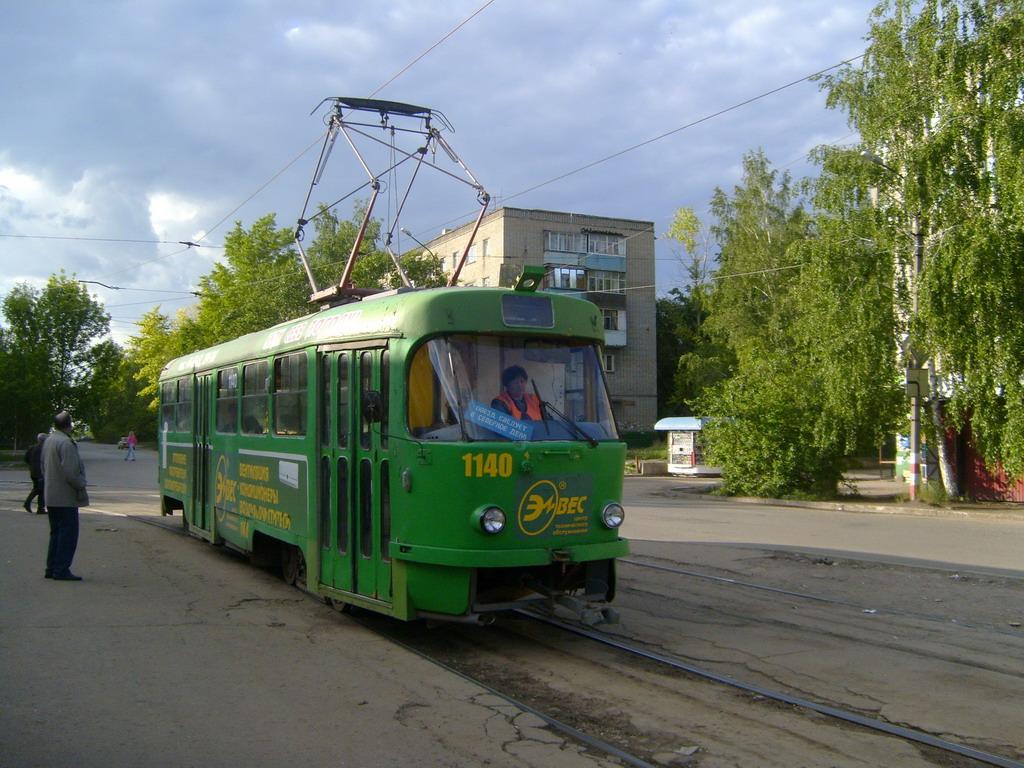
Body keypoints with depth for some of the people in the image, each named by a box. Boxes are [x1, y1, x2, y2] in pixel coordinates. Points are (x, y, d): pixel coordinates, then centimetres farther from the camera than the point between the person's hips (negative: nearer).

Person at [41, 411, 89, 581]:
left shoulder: (48, 441, 13)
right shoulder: (66, 443, -18)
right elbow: (70, 472, -23)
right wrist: (81, 485, -8)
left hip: (51, 496, 10)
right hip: (66, 497, -10)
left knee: (56, 533, 16)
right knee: (68, 533, -5)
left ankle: (52, 568, 19)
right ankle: (61, 570, -6)